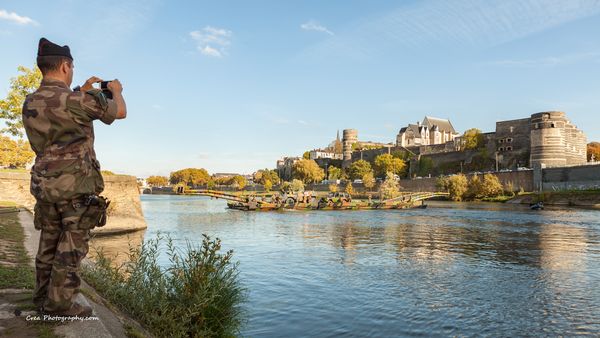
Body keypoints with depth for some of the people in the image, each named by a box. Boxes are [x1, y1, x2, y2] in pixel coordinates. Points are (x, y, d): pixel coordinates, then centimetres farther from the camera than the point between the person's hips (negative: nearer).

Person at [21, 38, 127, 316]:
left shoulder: (30, 103, 8)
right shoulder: (77, 100, -15)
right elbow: (120, 112, -1)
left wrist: (83, 91, 31)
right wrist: (116, 90, 18)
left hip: (44, 183, 8)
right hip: (76, 184, -7)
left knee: (49, 242, 17)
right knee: (72, 245, 0)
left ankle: (43, 297, 26)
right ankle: (59, 304, 6)